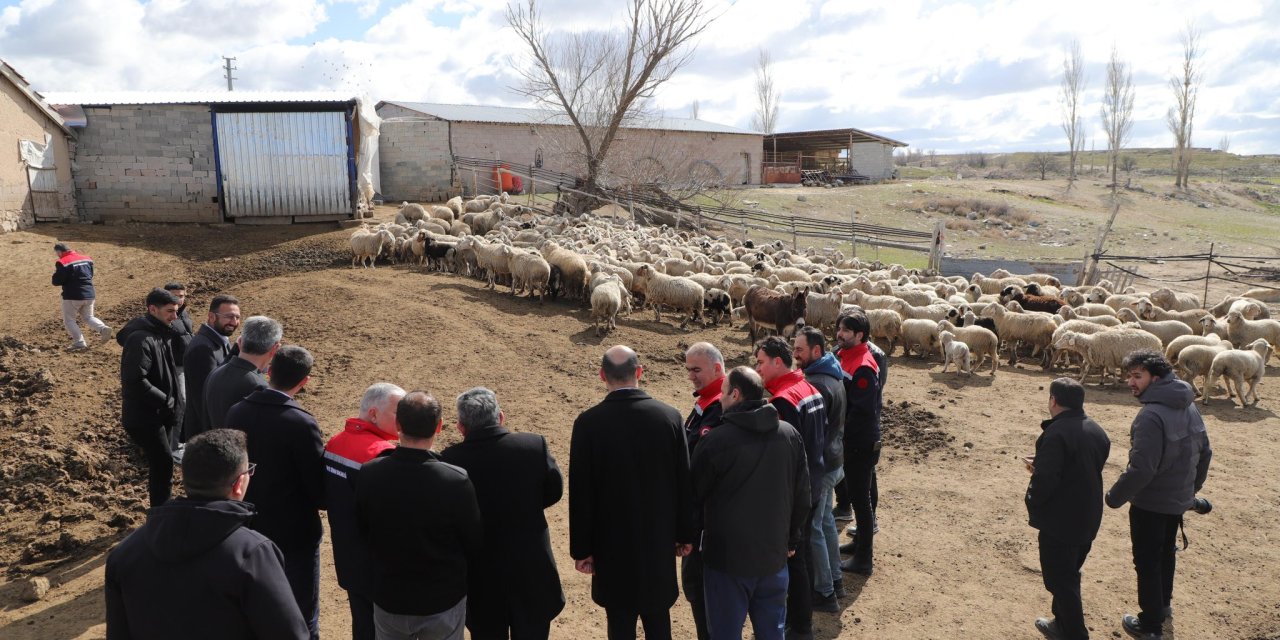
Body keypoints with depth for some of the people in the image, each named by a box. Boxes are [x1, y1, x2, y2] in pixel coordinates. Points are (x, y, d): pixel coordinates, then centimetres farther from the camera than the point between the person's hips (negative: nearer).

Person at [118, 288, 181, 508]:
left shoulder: (161, 334, 8)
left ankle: (160, 507, 31)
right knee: (164, 463, -5)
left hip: (159, 413, 9)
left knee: (159, 464, 18)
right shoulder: (140, 339, -22)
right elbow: (136, 381, -28)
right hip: (144, 417, -9)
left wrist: (171, 403, 7)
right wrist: (166, 401, -19)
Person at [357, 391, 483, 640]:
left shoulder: (369, 474, -17)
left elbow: (362, 530, 0)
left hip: (388, 598, 3)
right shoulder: (456, 481, -24)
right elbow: (475, 545, -11)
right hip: (443, 600, -2)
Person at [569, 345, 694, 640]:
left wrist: (582, 549, -1)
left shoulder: (588, 423, -15)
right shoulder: (670, 416, -9)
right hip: (659, 538, 2)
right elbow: (684, 481, -3)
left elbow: (581, 493, -11)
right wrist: (685, 534, 9)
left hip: (612, 542, -2)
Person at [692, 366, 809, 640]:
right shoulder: (790, 435, -3)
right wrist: (792, 539, 19)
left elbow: (694, 496, -6)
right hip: (774, 553, 4)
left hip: (727, 556, -4)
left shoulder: (715, 440, -17)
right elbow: (802, 495, 6)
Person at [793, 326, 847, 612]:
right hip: (833, 460, 10)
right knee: (826, 521, 22)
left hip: (818, 465, -10)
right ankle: (835, 579, 35)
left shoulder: (815, 384, -25)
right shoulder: (832, 377, 7)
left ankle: (825, 593, 12)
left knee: (812, 528, 2)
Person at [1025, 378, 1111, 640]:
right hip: (1088, 520, 9)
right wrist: (1040, 466, 13)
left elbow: (1045, 478, -27)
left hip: (1059, 523, -9)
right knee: (1069, 576, 23)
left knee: (1061, 581, 4)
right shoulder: (1096, 431, 5)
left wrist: (1032, 504, -8)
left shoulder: (1056, 433, -24)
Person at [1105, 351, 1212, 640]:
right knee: (1166, 552, 27)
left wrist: (1114, 497, -17)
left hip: (1150, 504, -8)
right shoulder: (1189, 407, 1)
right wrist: (1191, 486, 24)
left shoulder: (1151, 415, -28)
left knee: (1147, 562, 6)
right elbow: (1204, 453, 12)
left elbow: (1141, 469, -30)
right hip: (1179, 500, 9)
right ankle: (1164, 603, 46)